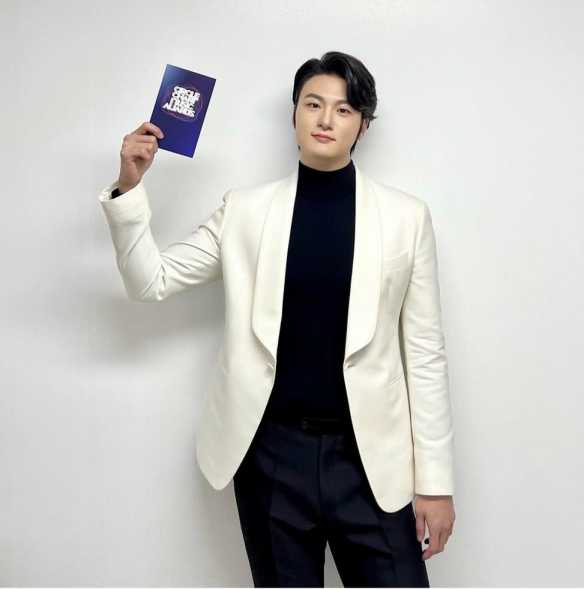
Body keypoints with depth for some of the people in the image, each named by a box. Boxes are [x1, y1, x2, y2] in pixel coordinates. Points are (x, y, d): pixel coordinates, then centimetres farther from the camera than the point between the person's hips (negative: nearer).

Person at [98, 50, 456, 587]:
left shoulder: (406, 216, -1)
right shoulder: (244, 209, 2)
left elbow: (425, 353, 0)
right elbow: (151, 282, 4)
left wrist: (435, 478, -1)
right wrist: (129, 186, -10)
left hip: (369, 456, 0)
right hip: (270, 453, 1)